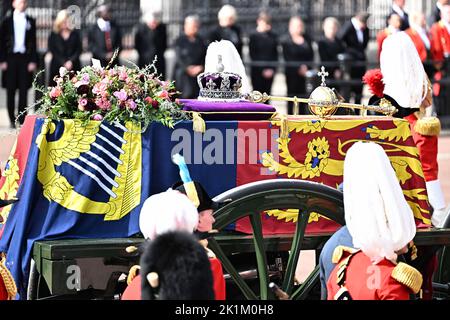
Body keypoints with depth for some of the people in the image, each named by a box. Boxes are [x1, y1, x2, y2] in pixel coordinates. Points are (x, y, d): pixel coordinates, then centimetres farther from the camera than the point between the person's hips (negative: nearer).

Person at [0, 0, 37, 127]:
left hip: (25, 58, 0)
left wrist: (33, 61, -1)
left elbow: (33, 42, 8)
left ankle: (22, 119, 0)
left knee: (24, 91, -2)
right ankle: (12, 120, 8)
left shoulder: (30, 21, 9)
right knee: (11, 91, 1)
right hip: (11, 57, 0)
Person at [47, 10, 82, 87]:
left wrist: (71, 61, -9)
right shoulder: (53, 35, 6)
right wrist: (63, 63, -8)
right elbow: (53, 51, 2)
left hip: (73, 67, 1)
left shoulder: (75, 34, 8)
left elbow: (79, 49, 6)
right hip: (58, 68, 0)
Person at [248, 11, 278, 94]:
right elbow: (252, 55, -6)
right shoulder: (254, 36, -3)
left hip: (270, 71, 4)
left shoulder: (272, 36, 9)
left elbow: (275, 54, 10)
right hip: (258, 71, -4)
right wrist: (263, 70, -12)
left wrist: (272, 68, -4)